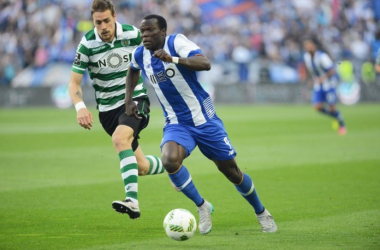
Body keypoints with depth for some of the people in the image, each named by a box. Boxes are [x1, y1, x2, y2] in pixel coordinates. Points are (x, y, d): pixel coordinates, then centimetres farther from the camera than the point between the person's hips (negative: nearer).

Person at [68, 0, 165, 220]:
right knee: (141, 167, 6)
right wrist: (80, 107, -26)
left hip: (135, 99, -2)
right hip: (108, 108, 2)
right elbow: (74, 82, -10)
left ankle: (132, 201, -42)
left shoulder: (132, 34, -9)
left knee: (120, 138, -33)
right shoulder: (87, 44, -10)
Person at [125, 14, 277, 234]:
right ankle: (202, 206, -6)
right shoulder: (140, 55, 0)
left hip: (204, 119, -3)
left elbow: (205, 63, -33)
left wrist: (174, 59, -45)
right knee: (170, 160, -28)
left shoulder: (177, 42, -16)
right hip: (177, 124, 3)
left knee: (231, 170, 5)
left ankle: (261, 212, 31)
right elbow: (133, 70, 27)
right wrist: (129, 100, 18)